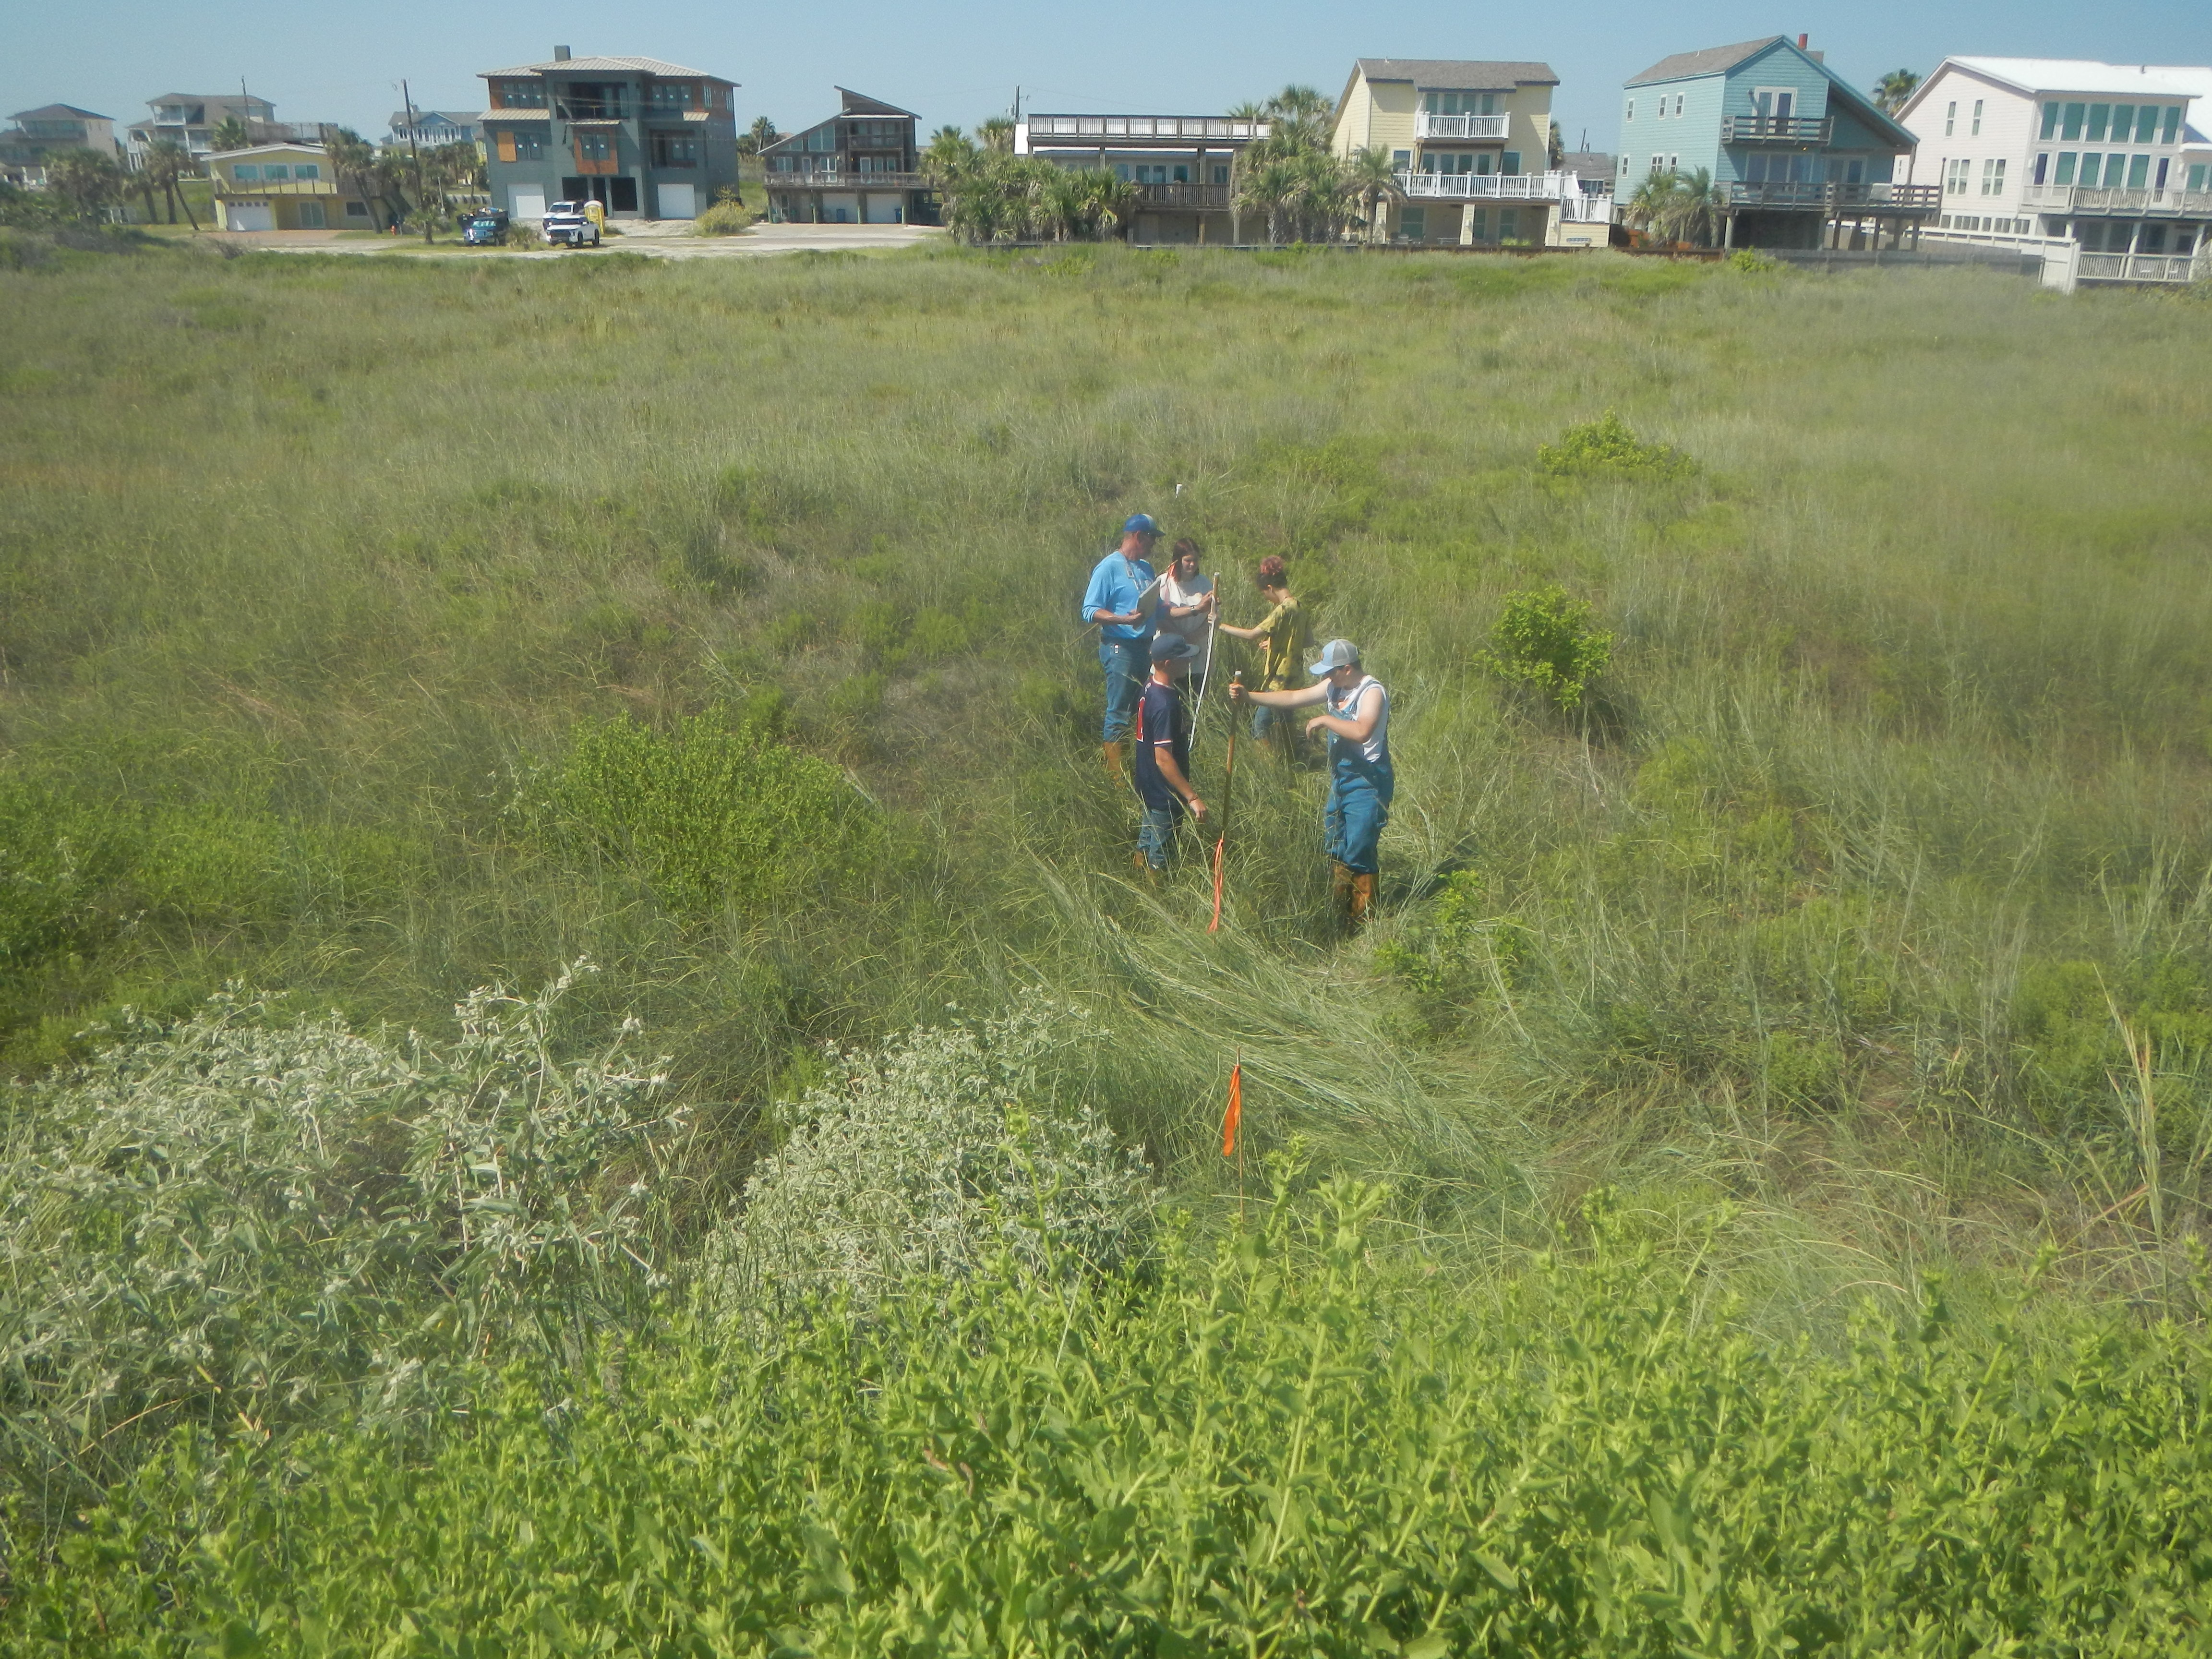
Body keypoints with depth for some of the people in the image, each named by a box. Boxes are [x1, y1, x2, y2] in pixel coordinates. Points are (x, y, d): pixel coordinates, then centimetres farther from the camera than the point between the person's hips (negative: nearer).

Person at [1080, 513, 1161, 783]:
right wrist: (1124, 619, -25)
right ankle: (1118, 776, -2)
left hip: (1145, 647, 9)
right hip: (1120, 647, -8)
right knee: (1119, 713, -6)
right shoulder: (1109, 567, -8)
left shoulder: (1146, 568, 17)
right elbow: (1090, 611, -13)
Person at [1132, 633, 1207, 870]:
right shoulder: (1165, 704, -31)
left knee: (1146, 845, 27)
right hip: (1164, 794, -10)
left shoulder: (1151, 686, -2)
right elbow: (1164, 758, -32)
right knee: (1160, 859, 8)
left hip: (1150, 786, 10)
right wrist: (1192, 797, -32)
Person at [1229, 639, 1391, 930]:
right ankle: (1338, 912, 28)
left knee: (1357, 854, -6)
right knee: (1336, 851, 16)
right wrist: (1248, 696, 3)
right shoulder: (1336, 687, 6)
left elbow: (1362, 731, -37)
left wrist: (1324, 720, -24)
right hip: (1341, 780, 9)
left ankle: (1364, 920, 8)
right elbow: (1293, 698, 10)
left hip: (1366, 785, -9)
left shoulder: (1372, 692, -19)